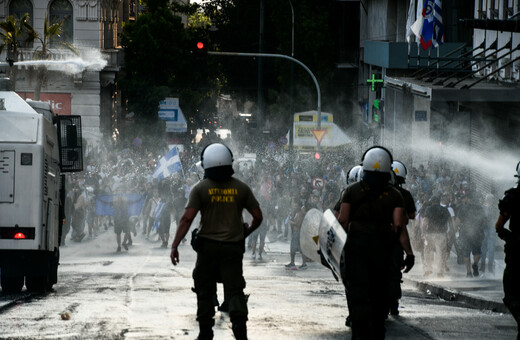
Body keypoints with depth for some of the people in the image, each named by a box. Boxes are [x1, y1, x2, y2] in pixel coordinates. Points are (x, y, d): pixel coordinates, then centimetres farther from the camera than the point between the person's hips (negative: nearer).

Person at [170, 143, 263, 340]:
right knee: (235, 290, 1)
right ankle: (239, 323, -20)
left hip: (208, 246, -1)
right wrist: (247, 231, 23)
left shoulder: (201, 188, -5)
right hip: (233, 248, 1)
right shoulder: (241, 188, 1)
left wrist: (175, 245, -10)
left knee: (205, 292, 10)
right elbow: (258, 217, 3)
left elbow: (187, 218, -12)